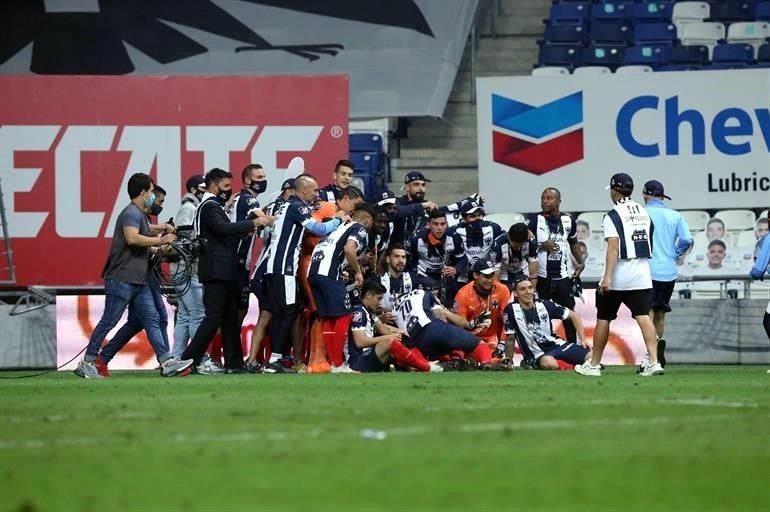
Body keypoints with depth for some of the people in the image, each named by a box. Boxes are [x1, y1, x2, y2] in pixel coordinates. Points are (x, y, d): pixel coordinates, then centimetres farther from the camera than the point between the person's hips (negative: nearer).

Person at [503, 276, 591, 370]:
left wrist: (583, 339, 0)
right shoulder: (511, 309, -9)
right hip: (537, 354, -5)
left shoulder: (544, 305, 0)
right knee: (548, 363, -42)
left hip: (557, 345, 5)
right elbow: (510, 338, -2)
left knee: (592, 356, -17)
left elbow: (573, 315, 8)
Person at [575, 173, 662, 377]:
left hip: (619, 275, -5)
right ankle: (653, 361, -18)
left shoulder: (614, 215, -10)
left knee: (603, 318, 7)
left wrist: (607, 277, -22)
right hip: (642, 275, 5)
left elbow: (613, 248, -18)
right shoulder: (643, 213, 11)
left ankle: (594, 364, 15)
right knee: (643, 316, -3)